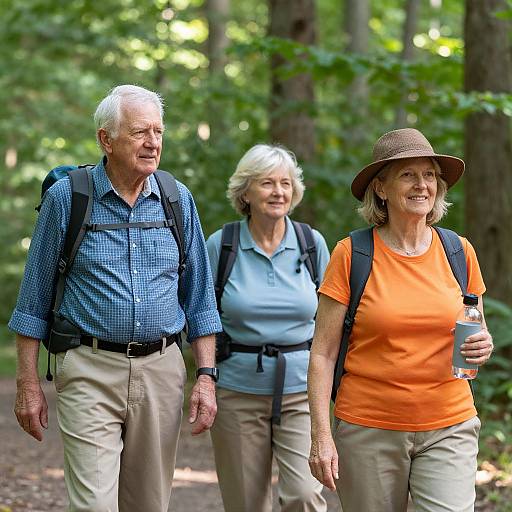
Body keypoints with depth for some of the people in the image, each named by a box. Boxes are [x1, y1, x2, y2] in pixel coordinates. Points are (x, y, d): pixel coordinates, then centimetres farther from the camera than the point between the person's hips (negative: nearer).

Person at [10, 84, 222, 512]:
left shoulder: (178, 200, 6)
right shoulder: (66, 197, -2)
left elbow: (199, 299, 11)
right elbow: (34, 299, 2)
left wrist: (206, 377, 3)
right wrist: (28, 384, 0)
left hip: (162, 370, 3)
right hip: (90, 371, -3)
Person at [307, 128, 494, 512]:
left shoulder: (459, 252, 5)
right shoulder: (350, 255, -3)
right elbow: (323, 354, -3)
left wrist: (482, 348, -7)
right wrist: (321, 435, -10)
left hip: (447, 429, 2)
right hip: (368, 429, -1)